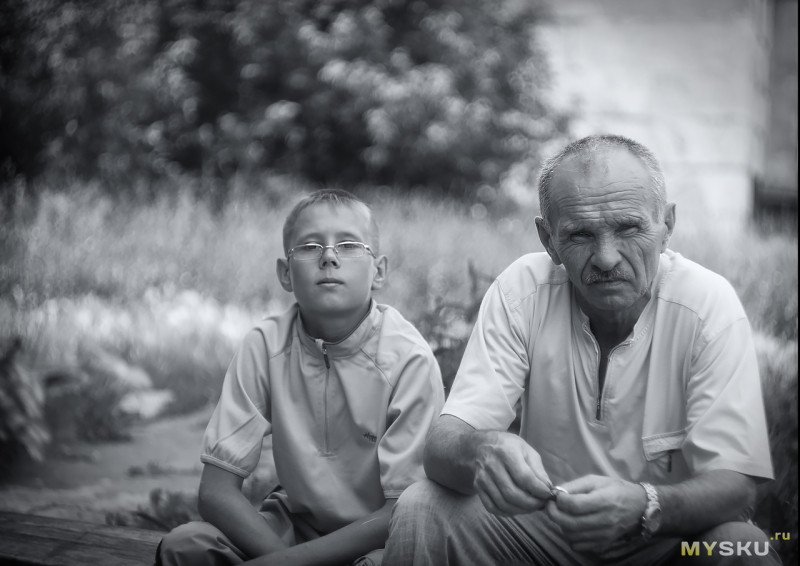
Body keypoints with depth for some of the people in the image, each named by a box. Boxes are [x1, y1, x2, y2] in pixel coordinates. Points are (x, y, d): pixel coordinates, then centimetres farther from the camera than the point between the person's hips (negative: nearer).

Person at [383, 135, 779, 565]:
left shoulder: (710, 306, -18)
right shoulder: (521, 291, -14)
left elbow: (733, 484, -21)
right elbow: (443, 445, -19)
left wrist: (641, 505, -43)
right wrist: (480, 450, -45)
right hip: (540, 524, -2)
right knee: (419, 511, -26)